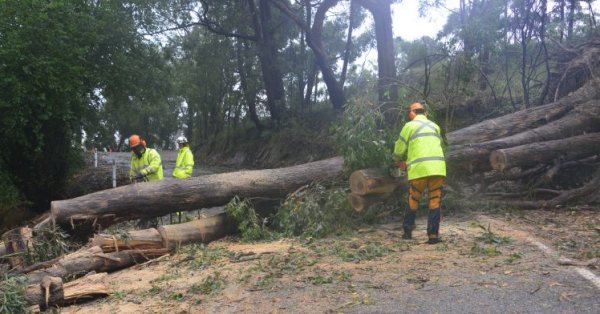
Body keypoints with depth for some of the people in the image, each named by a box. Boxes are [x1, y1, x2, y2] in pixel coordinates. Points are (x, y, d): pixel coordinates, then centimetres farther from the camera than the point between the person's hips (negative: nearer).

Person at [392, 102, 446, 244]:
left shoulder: (410, 125, 7)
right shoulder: (435, 126, 21)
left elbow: (400, 148, 9)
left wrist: (398, 161, 29)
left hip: (419, 169, -3)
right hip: (438, 167, 3)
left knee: (413, 201, 11)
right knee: (435, 202, 6)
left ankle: (407, 232, 18)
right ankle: (433, 235, 1)